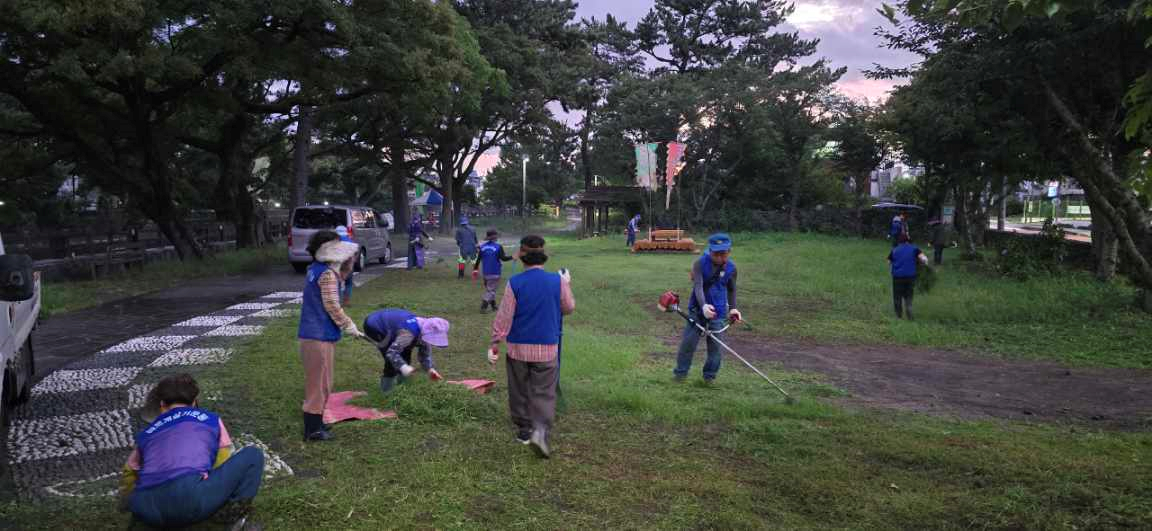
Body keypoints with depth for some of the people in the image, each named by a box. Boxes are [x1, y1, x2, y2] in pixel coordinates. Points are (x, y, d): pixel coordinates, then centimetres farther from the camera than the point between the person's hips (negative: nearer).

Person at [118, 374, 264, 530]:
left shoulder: (146, 433, 32)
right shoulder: (211, 420, 25)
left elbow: (129, 473, 47)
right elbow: (224, 464, 33)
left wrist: (130, 506, 67)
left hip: (149, 511, 3)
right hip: (192, 495, -3)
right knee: (253, 455, 15)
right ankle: (236, 510, -7)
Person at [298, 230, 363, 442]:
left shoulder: (315, 269, 11)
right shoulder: (327, 273, -16)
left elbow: (340, 279, 18)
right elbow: (332, 305, -19)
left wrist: (348, 264, 6)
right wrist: (349, 325, -9)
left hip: (311, 334, 9)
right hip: (320, 336, -9)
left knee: (317, 380, 19)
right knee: (319, 382, 0)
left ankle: (315, 422, 30)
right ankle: (312, 429, 7)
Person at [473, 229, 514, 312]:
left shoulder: (482, 247, 2)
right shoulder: (498, 247, -11)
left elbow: (478, 259, 3)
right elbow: (503, 258, -13)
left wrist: (475, 269, 11)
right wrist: (512, 257, 1)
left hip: (486, 272, 5)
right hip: (495, 272, -5)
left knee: (489, 288, 19)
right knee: (491, 290, -1)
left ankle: (493, 305, 27)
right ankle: (483, 306, -12)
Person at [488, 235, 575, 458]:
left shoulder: (514, 283, -10)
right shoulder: (557, 281, -7)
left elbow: (504, 317, -8)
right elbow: (568, 308, 8)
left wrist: (495, 344, 0)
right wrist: (567, 285, 24)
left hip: (518, 348, 0)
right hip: (546, 348, 0)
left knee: (520, 391, 16)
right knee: (543, 393, 5)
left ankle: (524, 430, 27)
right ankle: (540, 431, -13)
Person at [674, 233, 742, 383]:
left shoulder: (731, 268, -6)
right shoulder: (699, 264, -18)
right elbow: (698, 286, -30)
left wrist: (732, 308, 3)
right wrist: (703, 305, -46)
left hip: (718, 311, 2)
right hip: (697, 309, -2)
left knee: (715, 345, 3)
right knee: (688, 342, 3)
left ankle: (710, 375, 20)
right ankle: (681, 372, 20)